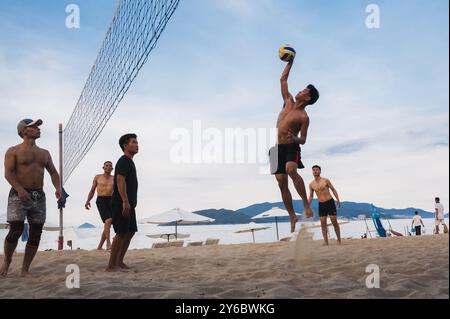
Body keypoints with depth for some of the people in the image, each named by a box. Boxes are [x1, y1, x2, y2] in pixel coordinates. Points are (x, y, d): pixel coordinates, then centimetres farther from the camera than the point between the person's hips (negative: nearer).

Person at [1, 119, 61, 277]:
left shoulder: (44, 153, 17)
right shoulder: (14, 151, 1)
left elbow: (53, 172, 15)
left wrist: (58, 188, -6)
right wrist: (20, 190, -26)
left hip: (39, 196, 5)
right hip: (19, 195, -5)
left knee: (35, 234, 1)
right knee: (16, 231, -13)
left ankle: (25, 270, 10)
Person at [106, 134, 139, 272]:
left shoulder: (129, 162, 20)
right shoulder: (123, 161, -11)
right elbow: (120, 180, -22)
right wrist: (125, 201, -29)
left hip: (129, 204, 10)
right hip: (121, 204, -10)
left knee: (131, 232, 11)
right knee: (121, 233, -9)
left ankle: (119, 262, 18)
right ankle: (111, 265, -3)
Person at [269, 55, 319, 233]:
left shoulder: (303, 117, -6)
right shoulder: (288, 102, 10)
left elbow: (303, 140, -6)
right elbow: (283, 79, 17)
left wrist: (294, 139, -27)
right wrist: (290, 62, 16)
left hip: (291, 148, -6)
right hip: (277, 148, 6)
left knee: (291, 170, -36)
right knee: (281, 182, 1)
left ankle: (306, 204, -28)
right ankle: (292, 216, 9)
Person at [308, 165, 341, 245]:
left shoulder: (326, 180, -3)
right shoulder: (311, 184, 4)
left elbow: (333, 189, 1)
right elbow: (311, 196, 11)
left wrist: (338, 200, -10)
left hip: (330, 202, -3)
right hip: (321, 204, 3)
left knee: (334, 222, -2)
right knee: (323, 223, -4)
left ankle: (339, 240, 8)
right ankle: (326, 242, -3)